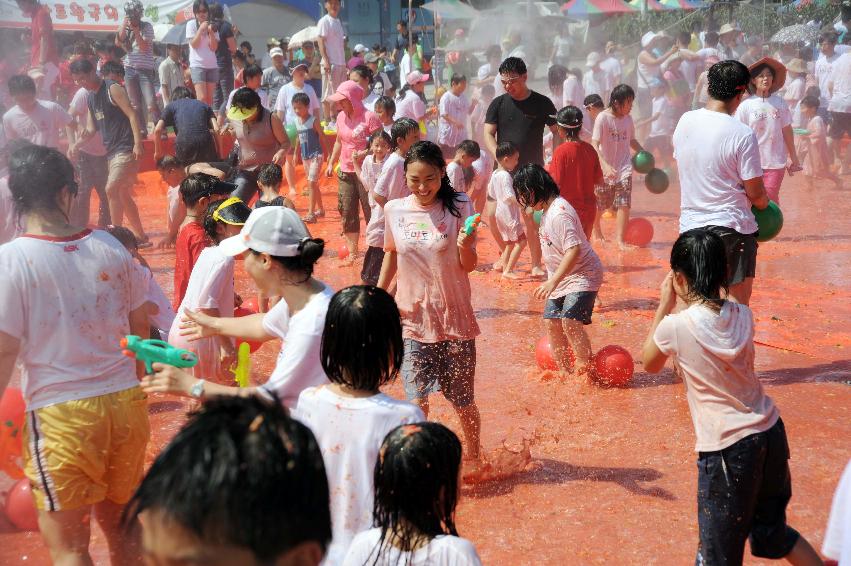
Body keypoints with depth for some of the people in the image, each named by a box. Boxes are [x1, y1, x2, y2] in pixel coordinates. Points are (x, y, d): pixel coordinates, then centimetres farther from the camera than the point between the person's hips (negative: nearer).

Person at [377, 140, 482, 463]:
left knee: (463, 402, 9)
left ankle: (473, 456, 35)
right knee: (417, 400, -8)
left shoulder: (459, 206, -8)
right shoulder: (394, 210, -1)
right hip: (412, 317, 1)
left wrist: (465, 247, -29)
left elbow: (469, 265, -8)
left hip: (455, 318, -1)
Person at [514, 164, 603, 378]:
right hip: (562, 276, 10)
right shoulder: (547, 209, 7)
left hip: (582, 275, -10)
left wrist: (553, 281, -33)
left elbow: (574, 249, -31)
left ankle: (585, 370, -8)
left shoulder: (559, 213, -24)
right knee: (551, 321, 7)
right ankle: (564, 371, 18)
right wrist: (553, 279, 21)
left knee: (570, 321, -21)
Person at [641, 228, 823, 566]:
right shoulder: (743, 315, -2)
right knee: (772, 532, 28)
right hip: (771, 432, 6)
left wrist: (665, 305, 5)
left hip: (727, 448, -6)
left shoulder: (675, 326, -16)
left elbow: (649, 364, 5)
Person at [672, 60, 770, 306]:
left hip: (690, 224, 6)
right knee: (737, 300, 3)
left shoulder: (685, 122, 2)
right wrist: (765, 204, 12)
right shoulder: (742, 134, -15)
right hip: (732, 227, -6)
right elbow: (755, 193, -11)